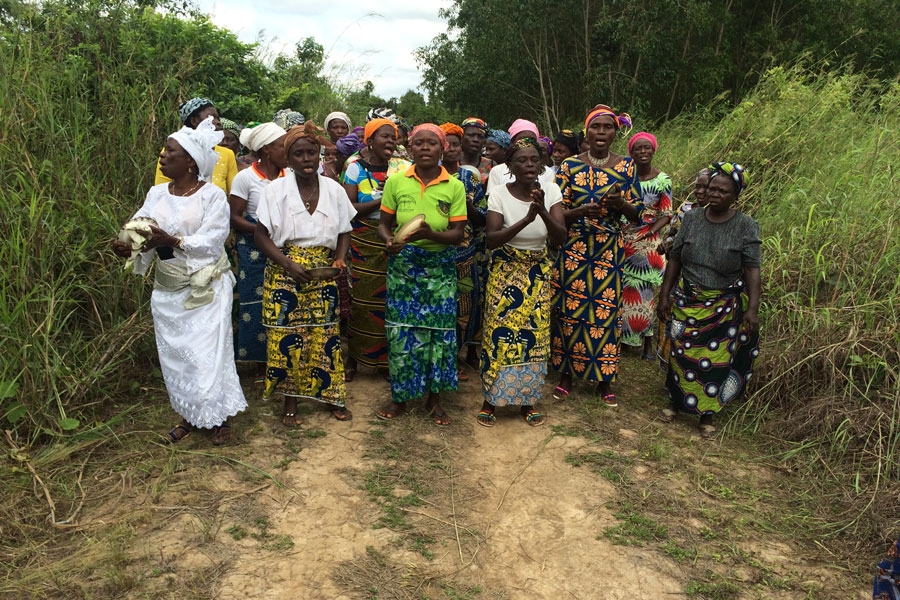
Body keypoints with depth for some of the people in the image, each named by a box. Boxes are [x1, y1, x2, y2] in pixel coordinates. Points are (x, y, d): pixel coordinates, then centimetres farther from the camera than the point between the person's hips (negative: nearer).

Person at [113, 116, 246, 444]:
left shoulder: (212, 195, -9)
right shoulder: (157, 193, 6)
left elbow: (211, 242, -17)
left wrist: (172, 241, -29)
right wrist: (127, 244, -24)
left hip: (205, 287, -5)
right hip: (168, 288, 5)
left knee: (208, 352, -1)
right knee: (175, 353, 11)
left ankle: (219, 417, 16)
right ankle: (190, 415, 27)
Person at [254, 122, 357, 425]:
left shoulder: (334, 190, 2)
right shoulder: (277, 189, -4)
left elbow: (344, 232, 10)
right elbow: (261, 235, -4)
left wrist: (340, 259, -9)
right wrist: (289, 264, -17)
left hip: (323, 277, 2)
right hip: (285, 275, -2)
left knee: (324, 335, 6)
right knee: (287, 337, 3)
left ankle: (331, 395, 23)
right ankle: (290, 401, 19)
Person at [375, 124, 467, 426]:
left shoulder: (454, 187, -3)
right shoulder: (396, 181, -1)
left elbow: (458, 233, -6)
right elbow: (384, 223, 5)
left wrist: (430, 233, -25)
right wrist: (388, 240, -18)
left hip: (439, 266, 0)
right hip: (402, 264, 0)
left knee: (439, 330, 1)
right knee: (400, 329, 1)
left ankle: (434, 398, 19)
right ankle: (399, 397, 18)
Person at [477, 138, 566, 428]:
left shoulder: (550, 192, -6)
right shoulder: (500, 194, -12)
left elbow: (560, 238, -14)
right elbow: (491, 240, -20)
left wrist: (543, 212, -32)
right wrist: (526, 219, -32)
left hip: (538, 273, 2)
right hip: (505, 273, -2)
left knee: (534, 334, 4)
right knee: (500, 332, -2)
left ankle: (528, 399, 21)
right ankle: (490, 399, 14)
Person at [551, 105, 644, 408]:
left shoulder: (627, 167, 4)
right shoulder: (569, 165, 2)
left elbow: (637, 213, 3)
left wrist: (621, 204, -18)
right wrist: (582, 211, -21)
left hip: (610, 250, 1)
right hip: (574, 248, 0)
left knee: (606, 311, 2)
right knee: (570, 308, 3)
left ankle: (603, 379, 17)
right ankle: (566, 373, 19)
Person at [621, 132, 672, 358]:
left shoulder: (663, 180, -2)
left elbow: (666, 215, -1)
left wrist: (650, 231, -15)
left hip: (648, 244, -1)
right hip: (621, 241, 1)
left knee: (646, 290, 2)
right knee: (619, 289, 5)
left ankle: (647, 341, 14)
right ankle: (619, 334, 20)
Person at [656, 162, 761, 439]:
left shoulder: (746, 226, -9)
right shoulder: (691, 219, -1)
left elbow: (752, 270, -11)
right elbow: (675, 259, 3)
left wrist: (753, 309, -17)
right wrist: (665, 295, 2)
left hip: (725, 307, -2)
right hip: (688, 302, 2)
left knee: (716, 359, 6)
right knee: (682, 354, 9)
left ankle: (707, 415, 22)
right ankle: (676, 401, 30)